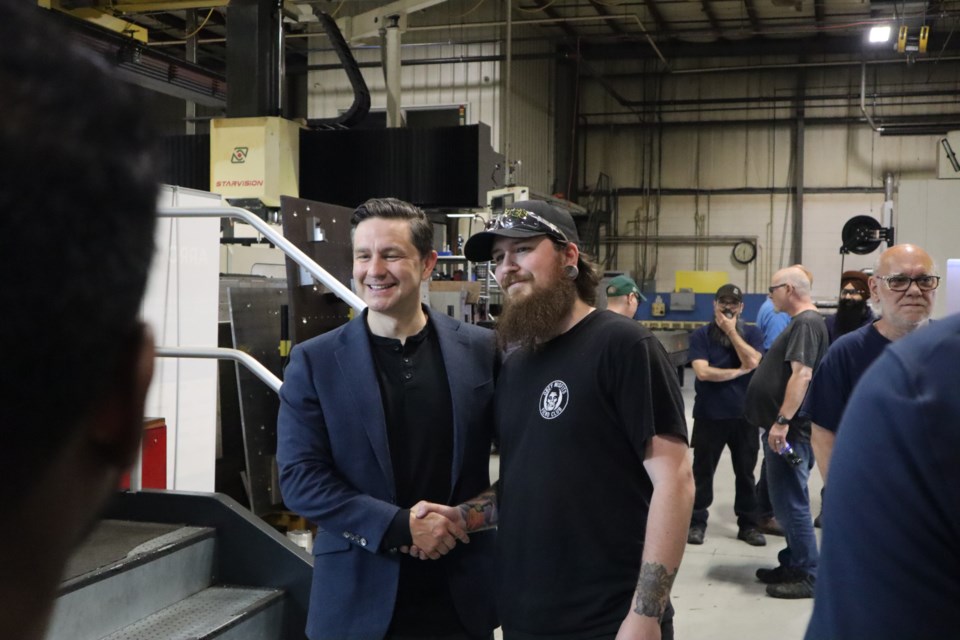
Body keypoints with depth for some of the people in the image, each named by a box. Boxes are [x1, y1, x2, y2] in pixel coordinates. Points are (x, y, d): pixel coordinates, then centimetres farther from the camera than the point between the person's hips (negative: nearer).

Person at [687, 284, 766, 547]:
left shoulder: (752, 333, 4)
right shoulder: (700, 335, -2)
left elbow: (752, 362, -14)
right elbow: (703, 372, -14)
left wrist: (731, 331, -11)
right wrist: (737, 371, -11)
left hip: (744, 415, 2)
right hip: (709, 415, -2)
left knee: (745, 473, 10)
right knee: (702, 471, 7)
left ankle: (748, 525, 21)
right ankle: (696, 522, 17)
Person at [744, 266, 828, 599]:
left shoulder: (807, 323, -15)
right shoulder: (800, 322, 19)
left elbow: (801, 375, -25)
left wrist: (783, 421, -29)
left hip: (791, 429, -11)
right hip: (783, 427, 11)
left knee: (790, 501, -7)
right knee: (785, 500, 16)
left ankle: (808, 577, -1)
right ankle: (792, 564, 26)